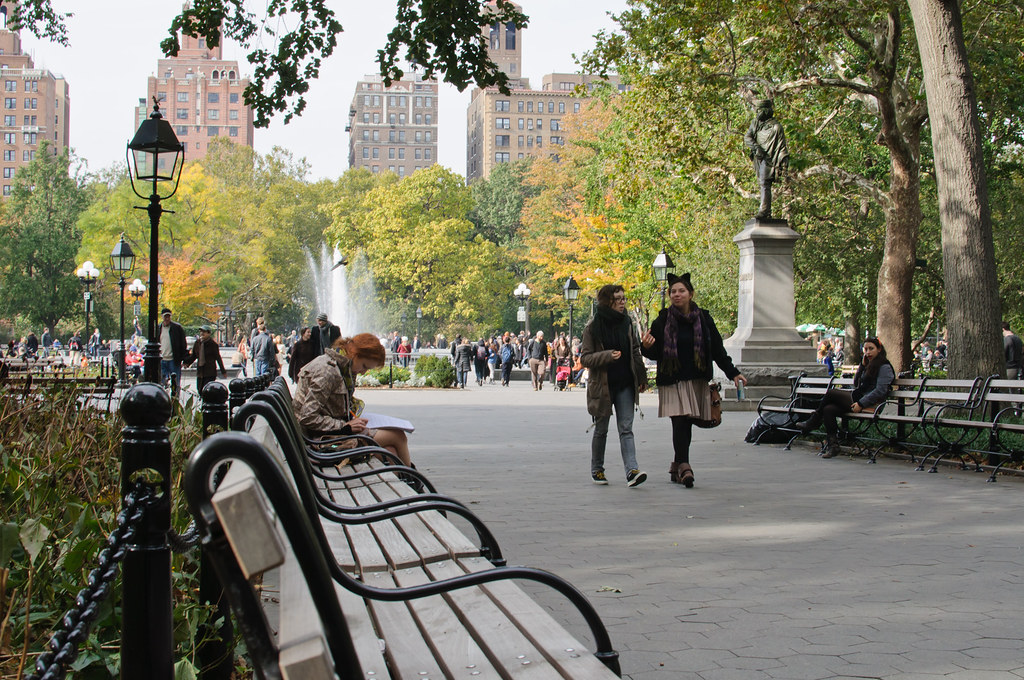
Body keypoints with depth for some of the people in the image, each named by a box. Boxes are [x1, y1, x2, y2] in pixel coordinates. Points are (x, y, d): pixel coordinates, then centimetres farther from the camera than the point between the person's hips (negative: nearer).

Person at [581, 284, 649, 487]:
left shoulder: (626, 322, 6)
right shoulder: (593, 327, -7)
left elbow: (635, 351, 15)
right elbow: (585, 358, -10)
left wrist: (642, 377, 14)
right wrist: (607, 356, -25)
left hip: (625, 385, 3)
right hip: (602, 385, -3)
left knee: (626, 428, -7)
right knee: (601, 430, 9)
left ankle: (632, 470, -17)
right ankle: (596, 469, 25)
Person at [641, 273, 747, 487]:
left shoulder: (703, 319, 7)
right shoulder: (663, 320, 2)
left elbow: (718, 349, 10)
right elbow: (655, 353, 2)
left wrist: (733, 372, 6)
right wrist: (646, 346, -20)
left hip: (697, 381, 2)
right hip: (672, 381, -2)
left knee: (686, 424, 3)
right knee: (680, 422, -14)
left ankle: (678, 465, 16)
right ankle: (683, 466, -15)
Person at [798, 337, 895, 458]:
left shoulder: (884, 367, -4)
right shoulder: (869, 365, 24)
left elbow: (880, 391, -15)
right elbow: (856, 384, 20)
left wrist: (861, 404, -21)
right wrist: (863, 365, 11)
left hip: (870, 404, -9)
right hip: (859, 399, 9)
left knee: (831, 393, -12)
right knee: (828, 409, -14)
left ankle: (812, 423, 2)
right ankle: (833, 445, -17)